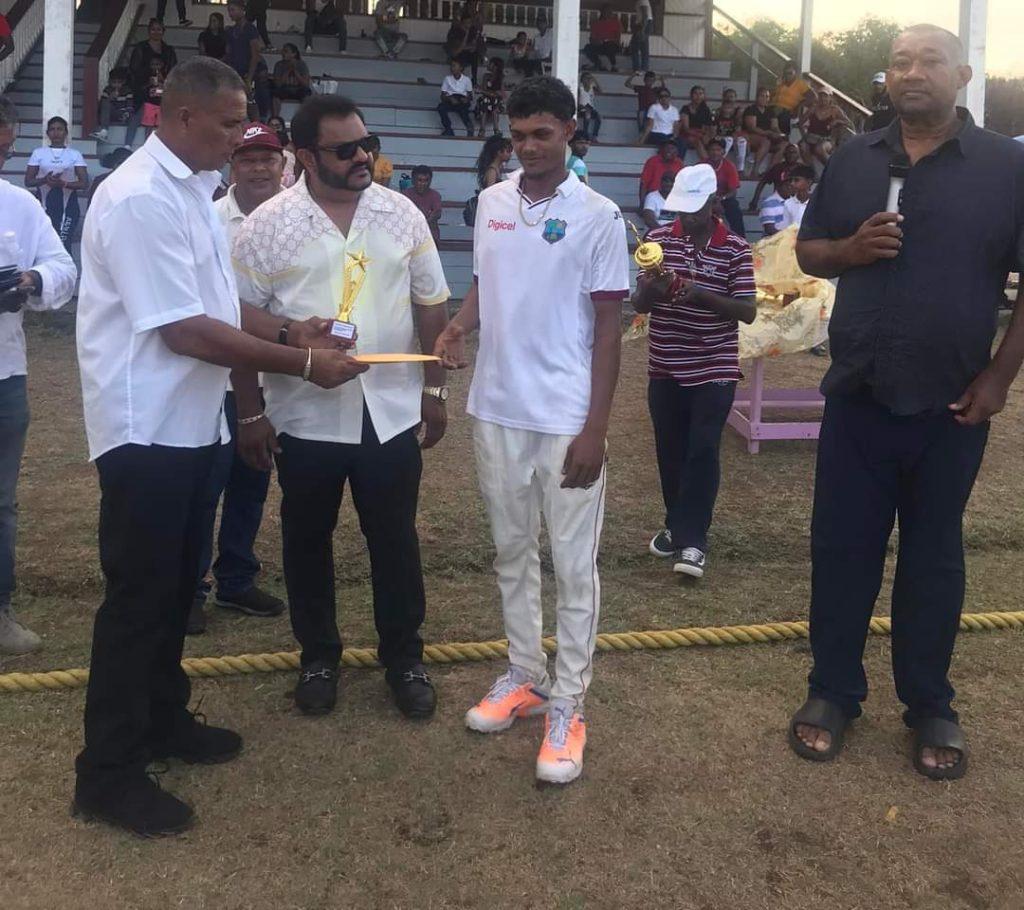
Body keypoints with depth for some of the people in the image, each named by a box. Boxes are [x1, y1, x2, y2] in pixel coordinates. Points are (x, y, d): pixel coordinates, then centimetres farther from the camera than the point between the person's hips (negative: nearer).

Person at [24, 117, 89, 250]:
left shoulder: (75, 154, 6)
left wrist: (63, 183, -19)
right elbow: (28, 181, 5)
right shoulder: (38, 153, 8)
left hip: (67, 205, -1)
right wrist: (44, 180, -16)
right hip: (44, 204, 1)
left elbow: (84, 184, -2)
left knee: (63, 244, -10)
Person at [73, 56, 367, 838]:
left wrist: (291, 330, 1)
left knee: (176, 586, 19)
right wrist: (302, 363, -19)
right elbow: (186, 331, -24)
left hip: (189, 422, 9)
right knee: (138, 595, -1)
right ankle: (108, 773, 12)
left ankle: (163, 719, 36)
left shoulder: (192, 188, 10)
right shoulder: (140, 198, -20)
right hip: (146, 427, -9)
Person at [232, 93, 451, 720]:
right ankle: (319, 656, 29)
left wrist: (435, 389, 7)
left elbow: (431, 308, 8)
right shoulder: (268, 224, -5)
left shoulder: (403, 215, 2)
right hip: (305, 417, -1)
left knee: (396, 540, 10)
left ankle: (404, 656, 26)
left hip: (391, 412, 1)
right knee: (308, 542, 11)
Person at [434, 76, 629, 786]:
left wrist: (596, 428, -13)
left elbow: (608, 328, -8)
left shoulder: (598, 217, -8)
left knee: (574, 565, 2)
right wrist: (458, 326, -5)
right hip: (498, 409, 5)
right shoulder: (492, 203, 6)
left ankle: (567, 705, 13)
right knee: (513, 551, 16)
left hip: (567, 420, -5)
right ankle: (525, 676, 31)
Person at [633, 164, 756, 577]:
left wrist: (702, 295, -25)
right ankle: (676, 525, 29)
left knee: (702, 451, -5)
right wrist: (652, 290, -23)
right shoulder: (658, 239, 1)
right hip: (665, 368, 3)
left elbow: (748, 311, -10)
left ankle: (692, 540, 1)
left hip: (714, 369, -3)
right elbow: (638, 304, 1)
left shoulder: (736, 249, -5)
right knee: (670, 451, 11)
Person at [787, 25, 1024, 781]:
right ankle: (833, 691, 23)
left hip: (951, 404, -2)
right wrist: (850, 248, -11)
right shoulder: (853, 160, 7)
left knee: (934, 557, 10)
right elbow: (807, 250, 11)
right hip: (858, 396, 2)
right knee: (841, 548, 8)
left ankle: (930, 706, 25)